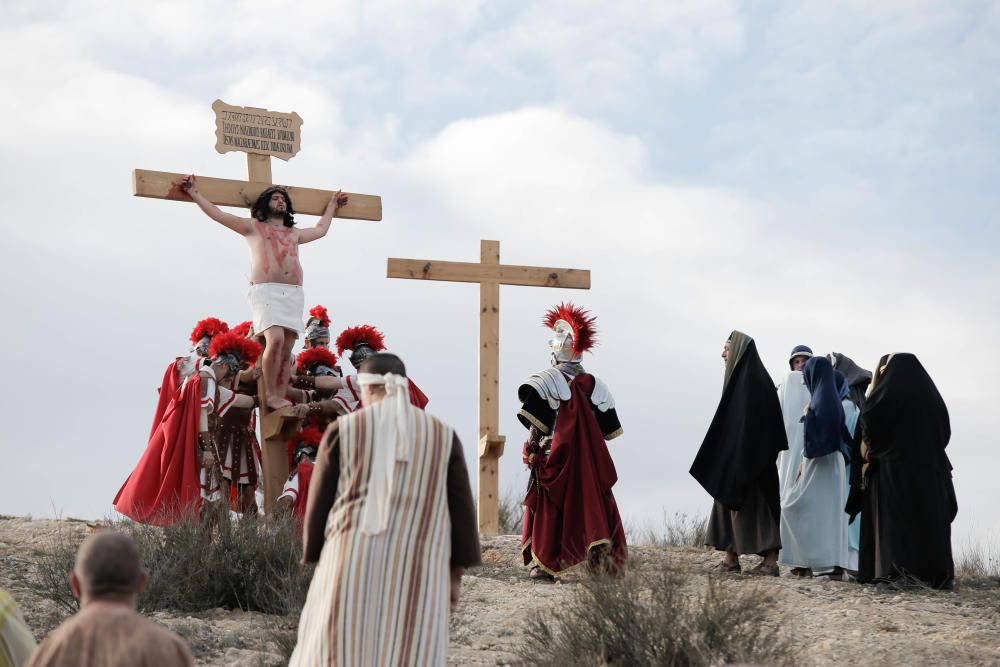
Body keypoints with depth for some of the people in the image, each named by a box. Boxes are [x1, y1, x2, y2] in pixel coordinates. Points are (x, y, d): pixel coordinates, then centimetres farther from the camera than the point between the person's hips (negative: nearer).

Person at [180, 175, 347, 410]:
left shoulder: (294, 233, 30)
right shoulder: (253, 227, 16)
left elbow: (320, 230, 48)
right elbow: (217, 214, 15)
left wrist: (332, 205, 56)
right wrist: (194, 192, 14)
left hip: (294, 293, 5)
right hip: (266, 291, -5)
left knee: (286, 350, -4)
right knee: (275, 339, -24)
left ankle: (281, 398, -5)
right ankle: (271, 396, -18)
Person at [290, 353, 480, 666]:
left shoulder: (342, 430, 0)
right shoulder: (442, 435, 4)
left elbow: (319, 505, 2)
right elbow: (460, 508, 3)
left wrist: (320, 567, 12)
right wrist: (455, 574, 11)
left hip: (354, 566, -1)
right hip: (414, 574, 1)